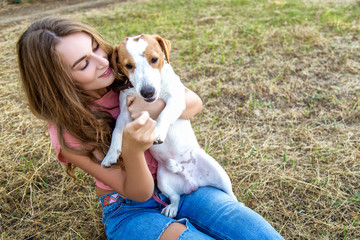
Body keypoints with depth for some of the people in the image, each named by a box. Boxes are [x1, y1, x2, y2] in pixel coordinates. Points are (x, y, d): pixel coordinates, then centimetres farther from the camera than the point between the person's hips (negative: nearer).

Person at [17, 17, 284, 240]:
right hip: (130, 208, -3)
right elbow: (138, 193, -16)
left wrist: (158, 108, -28)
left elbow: (194, 102, -6)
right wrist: (132, 151, -37)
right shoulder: (69, 133, -18)